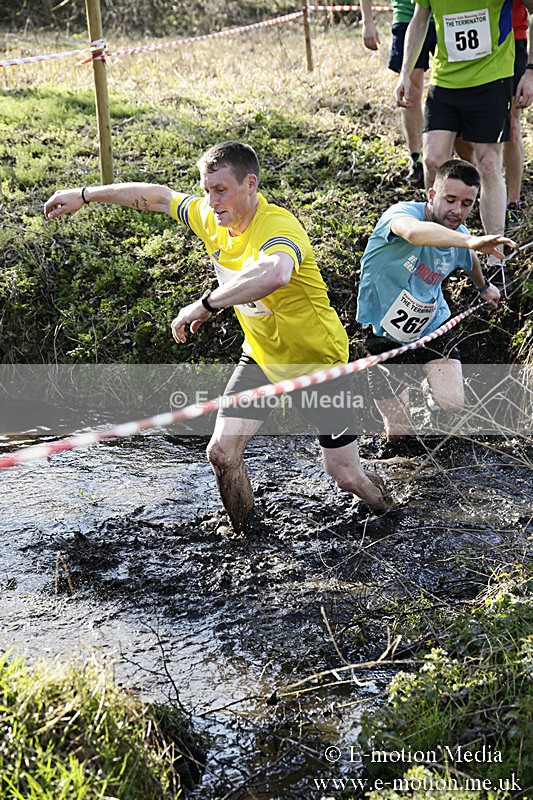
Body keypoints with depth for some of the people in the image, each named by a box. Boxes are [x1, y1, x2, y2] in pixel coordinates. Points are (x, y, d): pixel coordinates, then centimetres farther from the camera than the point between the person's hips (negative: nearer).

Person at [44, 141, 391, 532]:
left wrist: (206, 304, -51)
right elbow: (157, 196, 9)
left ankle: (388, 514, 32)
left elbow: (275, 273, -58)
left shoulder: (278, 226, -34)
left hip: (319, 360, -6)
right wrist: (85, 195, 16)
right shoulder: (210, 217, -9)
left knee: (344, 474, -2)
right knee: (222, 452, -3)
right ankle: (244, 536, 22)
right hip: (262, 356, 6)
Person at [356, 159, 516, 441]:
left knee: (452, 404, -12)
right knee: (398, 434, 0)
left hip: (432, 327, 4)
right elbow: (414, 232, -55)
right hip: (384, 332, -4)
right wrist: (470, 240, -69)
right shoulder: (402, 212, -28)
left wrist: (483, 286, 39)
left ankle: (432, 386, 25)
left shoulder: (459, 238, -8)